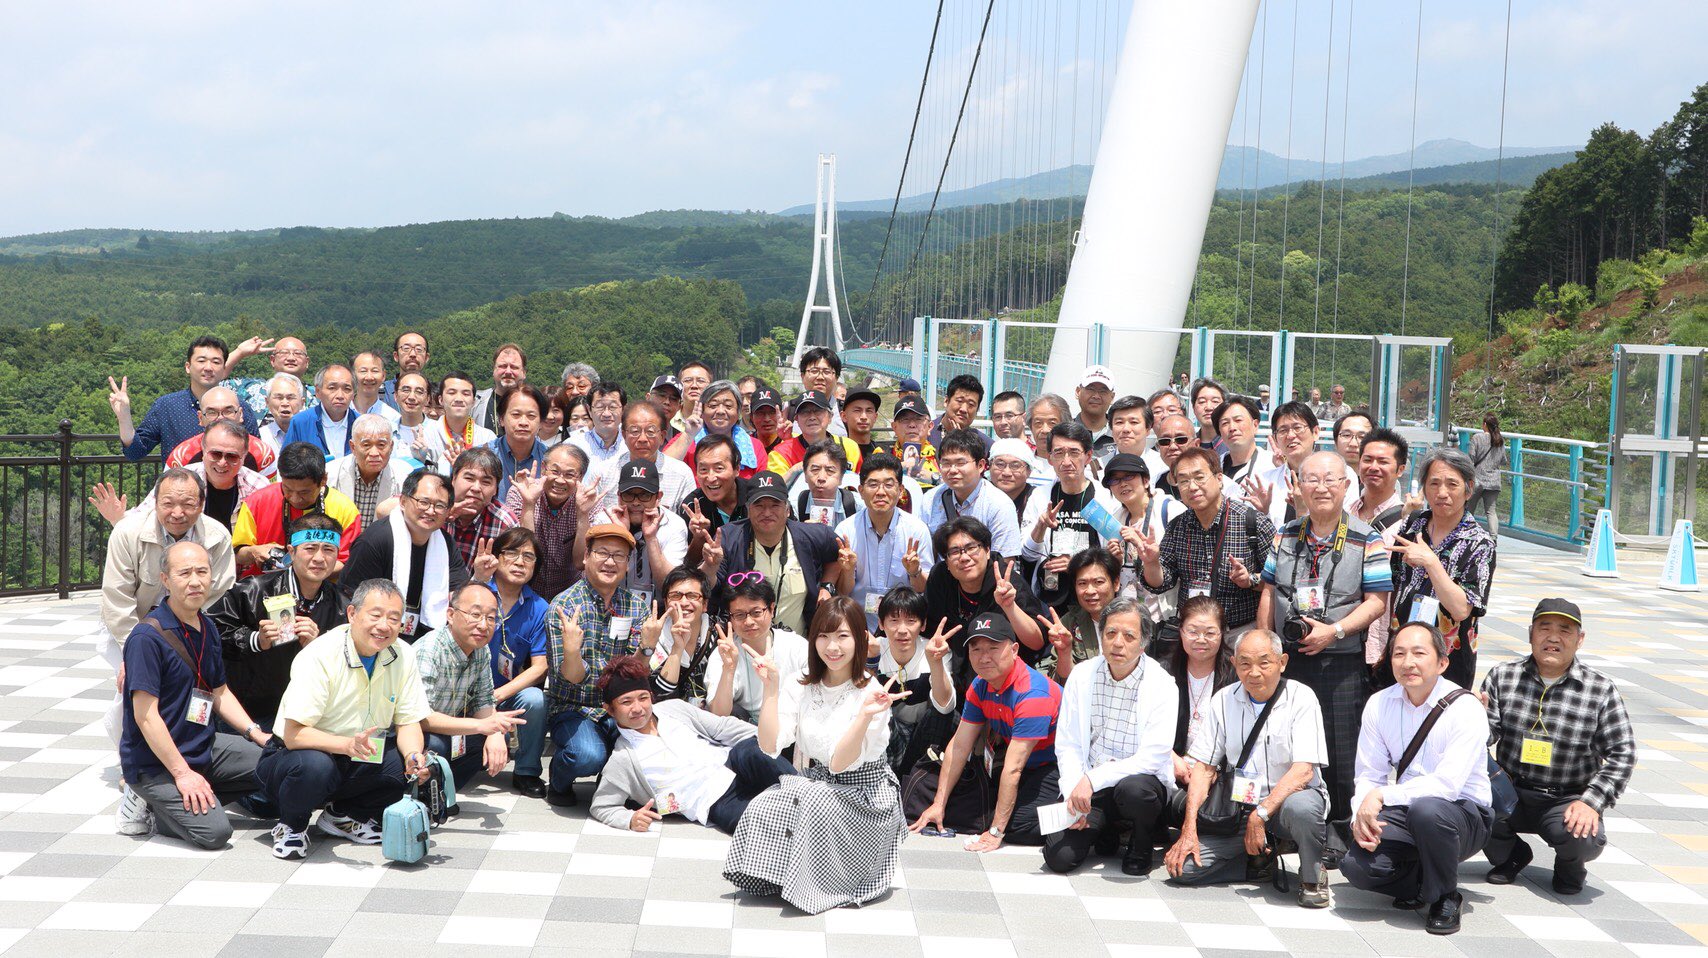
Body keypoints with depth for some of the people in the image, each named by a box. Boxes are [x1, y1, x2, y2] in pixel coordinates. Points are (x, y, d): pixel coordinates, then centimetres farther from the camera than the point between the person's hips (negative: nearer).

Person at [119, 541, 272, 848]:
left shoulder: (207, 628, 8)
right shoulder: (148, 636, -19)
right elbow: (145, 715, -22)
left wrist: (255, 733, 6)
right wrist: (182, 773, -22)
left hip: (204, 747, 8)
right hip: (154, 762, -8)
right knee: (213, 832, -23)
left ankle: (190, 799, 4)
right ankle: (152, 808, 3)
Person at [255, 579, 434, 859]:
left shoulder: (404, 656, -5)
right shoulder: (319, 657, -21)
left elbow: (408, 722, -2)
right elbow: (293, 735, -27)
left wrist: (414, 757, -25)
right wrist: (347, 745, -44)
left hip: (362, 764, 5)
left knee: (420, 765, -20)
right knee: (314, 765, -39)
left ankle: (344, 815, 4)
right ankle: (291, 826, -4)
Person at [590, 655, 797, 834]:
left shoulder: (673, 708, 15)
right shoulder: (622, 759, 4)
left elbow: (723, 727, 15)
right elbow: (601, 806, 7)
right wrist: (630, 820, -14)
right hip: (714, 803, -4)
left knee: (746, 753, -33)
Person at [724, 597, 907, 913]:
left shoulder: (870, 694, -13)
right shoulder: (800, 687, 1)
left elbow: (839, 763, -22)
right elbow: (770, 745, -10)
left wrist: (866, 715, -36)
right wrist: (771, 688, -15)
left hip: (862, 793, -4)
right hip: (810, 784, 4)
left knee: (815, 807, -34)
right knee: (761, 809, -25)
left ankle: (817, 887, -11)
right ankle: (774, 878, -4)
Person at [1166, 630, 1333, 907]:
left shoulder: (1300, 699, -9)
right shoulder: (1223, 701, 2)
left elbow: (1304, 770, -19)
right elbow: (1203, 768, 2)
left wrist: (1260, 816, -27)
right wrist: (1188, 830, -8)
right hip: (1238, 806, 4)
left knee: (1300, 807, -40)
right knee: (1182, 865, -15)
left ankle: (1312, 877, -11)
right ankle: (1262, 862, 8)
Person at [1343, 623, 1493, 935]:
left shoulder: (1465, 710, -17)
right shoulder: (1379, 704, -1)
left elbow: (1447, 784, -28)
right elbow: (1368, 776, 1)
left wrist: (1381, 797, -31)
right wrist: (1361, 816, -20)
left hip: (1463, 814, -4)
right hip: (1405, 813, 4)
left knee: (1426, 809, -39)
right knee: (1356, 865, -23)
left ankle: (1445, 899, -11)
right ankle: (1421, 883, 10)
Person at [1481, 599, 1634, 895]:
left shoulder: (1602, 691, -4)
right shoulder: (1502, 676, 0)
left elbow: (1622, 753, -4)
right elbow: (1487, 734, -3)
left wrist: (1592, 802, -15)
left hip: (1566, 801, -1)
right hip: (1509, 793, 1)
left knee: (1583, 839, -32)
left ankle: (1569, 865, 13)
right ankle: (1510, 856, 9)